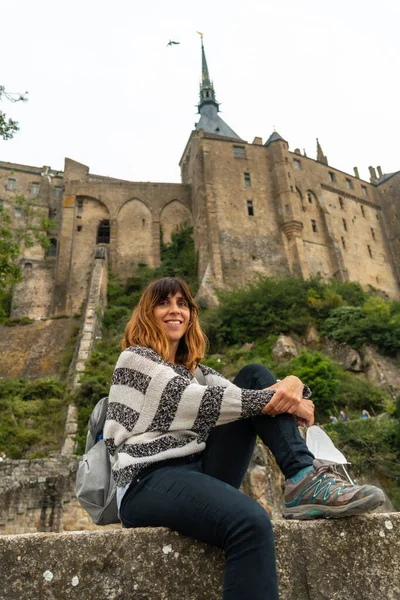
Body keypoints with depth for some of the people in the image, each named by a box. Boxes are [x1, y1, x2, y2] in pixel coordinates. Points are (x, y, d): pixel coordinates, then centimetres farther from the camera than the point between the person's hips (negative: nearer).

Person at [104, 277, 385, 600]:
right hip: (149, 483, -7)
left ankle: (306, 481, -17)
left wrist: (294, 385, -15)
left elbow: (240, 393, 7)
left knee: (255, 376, -2)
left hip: (199, 470, 7)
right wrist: (275, 398, -13)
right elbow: (201, 403, -14)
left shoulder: (193, 368, 21)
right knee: (250, 521, -38)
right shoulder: (135, 358, 0)